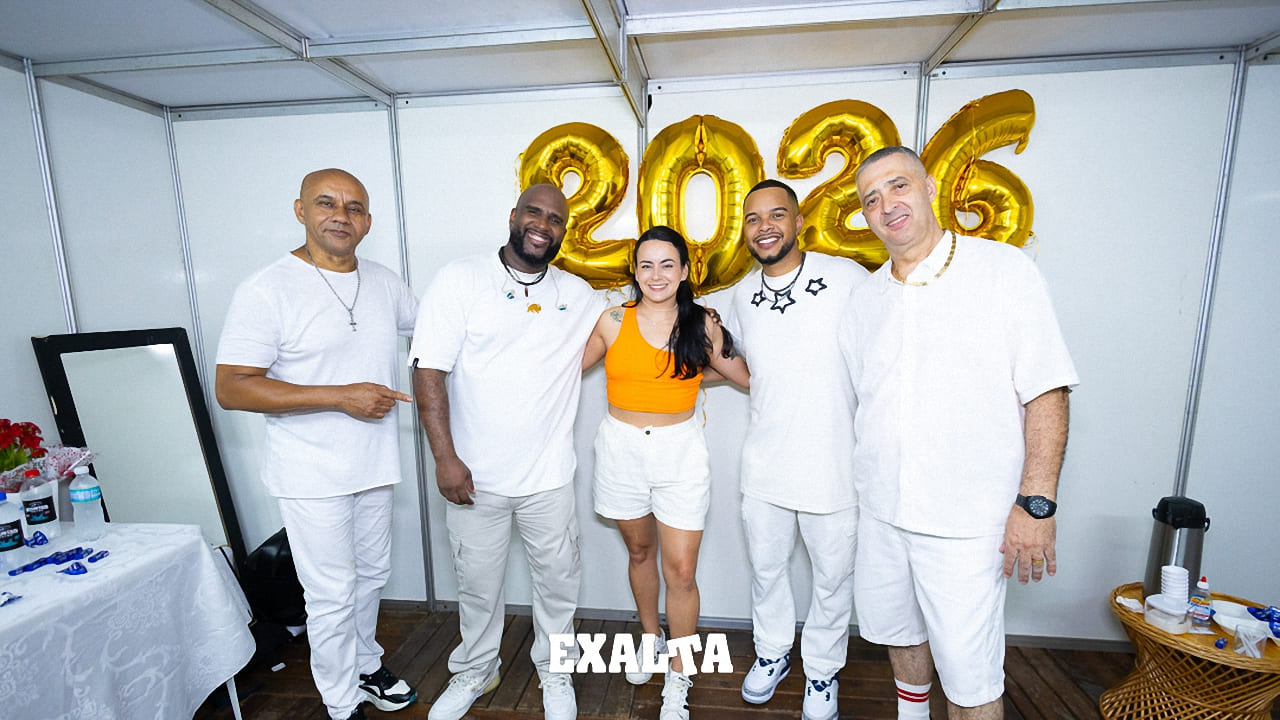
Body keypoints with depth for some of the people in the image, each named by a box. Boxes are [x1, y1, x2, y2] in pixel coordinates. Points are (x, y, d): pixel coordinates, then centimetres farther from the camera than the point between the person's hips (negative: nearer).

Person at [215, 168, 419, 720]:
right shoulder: (267, 291, -14)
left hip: (373, 465, 6)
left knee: (372, 575, 22)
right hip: (313, 476, -6)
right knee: (333, 596, 6)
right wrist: (340, 396, -22)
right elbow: (231, 389, -16)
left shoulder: (384, 283, 4)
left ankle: (365, 665, 45)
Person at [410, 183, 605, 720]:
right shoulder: (460, 279, -6)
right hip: (474, 475, -1)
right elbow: (429, 370, -10)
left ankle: (555, 673, 42)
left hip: (549, 477, 2)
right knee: (477, 583, 17)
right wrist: (445, 458, -14)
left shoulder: (579, 296, 5)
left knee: (558, 580, 15)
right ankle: (475, 671, 45)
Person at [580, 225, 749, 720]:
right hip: (621, 447, 1)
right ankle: (650, 638, 46)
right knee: (640, 550, 20)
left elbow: (749, 377, 8)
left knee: (681, 569, 0)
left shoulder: (702, 325, -1)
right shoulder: (612, 321, -2)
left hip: (680, 449, -1)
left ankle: (678, 679, 23)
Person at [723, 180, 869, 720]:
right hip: (764, 465, 4)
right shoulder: (743, 295, 3)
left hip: (835, 465, -3)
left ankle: (823, 670, 43)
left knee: (832, 575, 16)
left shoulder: (848, 279, -12)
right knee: (766, 567, 20)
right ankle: (771, 654, 47)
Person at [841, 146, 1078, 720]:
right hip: (880, 510, 5)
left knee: (969, 673, 4)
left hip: (967, 519, -4)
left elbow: (1047, 392, -10)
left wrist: (1036, 502, -15)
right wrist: (863, 483, 12)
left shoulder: (1003, 269, -7)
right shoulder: (865, 299, 6)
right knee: (899, 630, 22)